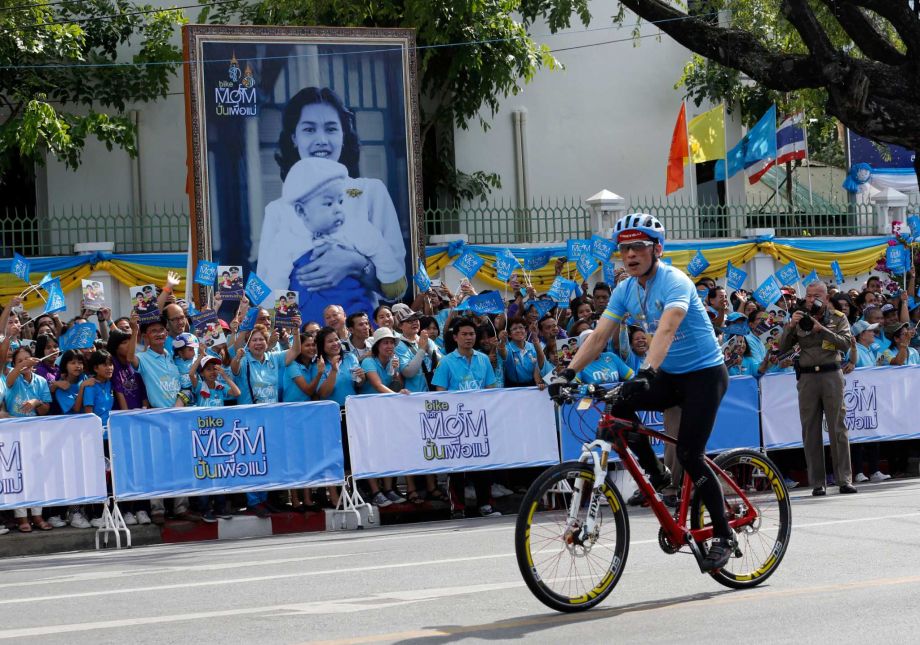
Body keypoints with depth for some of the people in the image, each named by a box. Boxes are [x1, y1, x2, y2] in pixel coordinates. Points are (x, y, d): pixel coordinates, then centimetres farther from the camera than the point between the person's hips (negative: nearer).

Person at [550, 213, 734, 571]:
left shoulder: (675, 283, -21)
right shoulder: (626, 290, 1)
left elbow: (666, 330, -37)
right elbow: (600, 336, -4)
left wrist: (646, 373, -51)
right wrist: (568, 373, -17)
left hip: (705, 373, -7)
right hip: (670, 375, 7)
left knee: (689, 455, -15)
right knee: (617, 405, -17)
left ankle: (723, 537, -3)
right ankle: (657, 476, 1)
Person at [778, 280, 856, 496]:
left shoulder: (838, 318, 8)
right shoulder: (799, 320, 13)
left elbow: (845, 344, -7)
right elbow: (782, 347, 6)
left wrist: (822, 329, -15)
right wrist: (790, 326, -9)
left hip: (831, 375, -2)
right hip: (807, 377, 2)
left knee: (838, 428, -5)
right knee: (811, 431, 0)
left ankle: (845, 480, -4)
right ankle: (817, 483, 2)